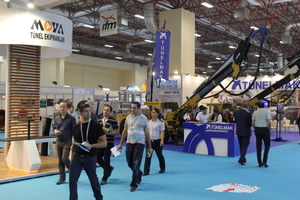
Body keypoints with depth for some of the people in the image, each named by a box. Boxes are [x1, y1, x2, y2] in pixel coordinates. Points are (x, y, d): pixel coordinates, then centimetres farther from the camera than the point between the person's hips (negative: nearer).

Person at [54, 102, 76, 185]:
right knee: (60, 161, 8)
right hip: (59, 141, 5)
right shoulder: (57, 118, 8)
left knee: (65, 158, -14)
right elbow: (55, 128, 18)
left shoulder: (71, 118, -6)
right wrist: (55, 131, -7)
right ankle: (62, 177, 19)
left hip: (67, 141, -5)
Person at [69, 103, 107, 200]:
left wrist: (91, 146, -23)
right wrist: (72, 155, 12)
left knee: (94, 180, 13)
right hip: (76, 157, 3)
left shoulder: (96, 126, -8)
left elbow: (104, 143, -10)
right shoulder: (76, 127, 3)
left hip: (90, 157, -3)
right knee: (72, 181, -1)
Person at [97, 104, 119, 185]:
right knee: (98, 158, 6)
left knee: (106, 160, -2)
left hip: (109, 142, -6)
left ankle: (104, 178, 9)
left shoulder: (113, 121, -7)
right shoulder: (99, 120, 10)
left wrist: (107, 133, -20)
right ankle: (109, 168, 32)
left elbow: (116, 132, -9)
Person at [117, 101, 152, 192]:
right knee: (130, 163, 10)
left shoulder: (144, 119, -3)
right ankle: (139, 173, 40)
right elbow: (125, 131, 13)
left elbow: (147, 133, 1)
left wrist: (149, 147, 2)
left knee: (136, 164, -6)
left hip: (139, 143, -4)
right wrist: (120, 143, 11)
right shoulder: (128, 117, 7)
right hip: (129, 142, 4)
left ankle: (134, 185, 3)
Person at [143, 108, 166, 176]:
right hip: (150, 141, 4)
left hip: (157, 141, -4)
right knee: (148, 156, -4)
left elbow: (162, 132, -12)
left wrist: (162, 140, -21)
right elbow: (147, 131, 14)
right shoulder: (149, 122, 9)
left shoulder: (160, 122, -7)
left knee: (159, 155, 12)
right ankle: (146, 171, -4)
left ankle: (162, 168, 33)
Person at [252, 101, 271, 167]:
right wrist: (269, 129, 0)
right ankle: (264, 161, -2)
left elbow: (252, 123, 1)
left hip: (257, 129, 3)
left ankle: (260, 163, 10)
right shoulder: (267, 112, -6)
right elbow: (269, 122, -14)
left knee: (258, 147, 7)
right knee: (267, 145, 9)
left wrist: (255, 129, 12)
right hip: (265, 129, -3)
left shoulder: (255, 112, 4)